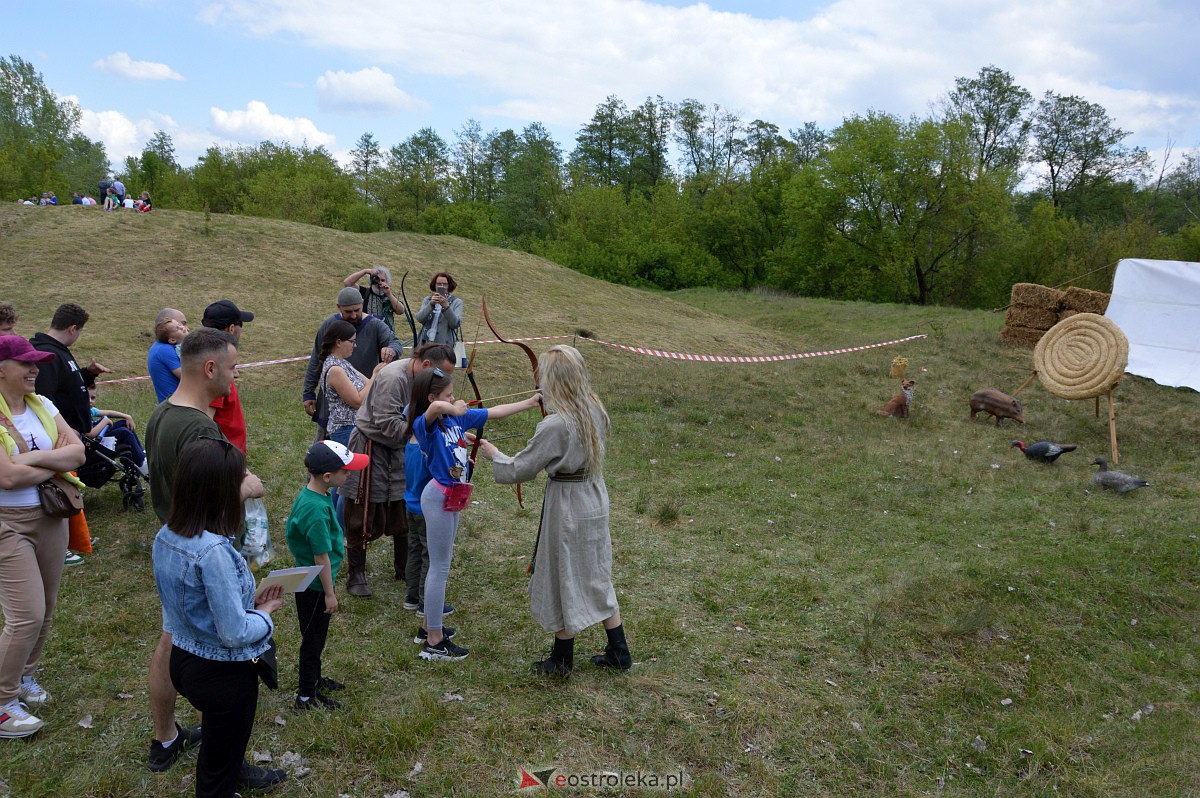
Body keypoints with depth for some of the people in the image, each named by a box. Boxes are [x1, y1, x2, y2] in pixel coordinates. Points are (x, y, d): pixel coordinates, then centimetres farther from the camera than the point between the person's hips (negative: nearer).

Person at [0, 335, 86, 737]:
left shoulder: (42, 404, 3)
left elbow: (78, 451, -4)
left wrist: (35, 457, -19)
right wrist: (57, 462, -10)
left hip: (51, 517, 6)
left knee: (44, 610, 15)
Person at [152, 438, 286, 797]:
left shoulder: (166, 536, -5)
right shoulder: (214, 550, -32)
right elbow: (235, 634, -27)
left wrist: (249, 599, 3)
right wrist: (265, 611, -9)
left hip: (184, 658, 8)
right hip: (223, 672, -8)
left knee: (214, 749, 31)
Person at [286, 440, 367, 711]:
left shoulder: (311, 493, -4)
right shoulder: (317, 509, -33)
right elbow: (321, 557, -25)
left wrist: (338, 543, 26)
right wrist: (329, 593, -16)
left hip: (310, 581, 9)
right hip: (314, 586, -9)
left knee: (316, 635, 26)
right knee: (313, 638, 9)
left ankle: (313, 678, 45)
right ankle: (306, 696, 26)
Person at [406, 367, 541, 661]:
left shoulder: (455, 417, 3)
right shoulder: (424, 424, -19)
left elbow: (495, 412, 10)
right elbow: (435, 408, -45)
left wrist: (530, 402, 9)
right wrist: (456, 410, -25)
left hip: (451, 497, 9)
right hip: (438, 496, -8)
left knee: (441, 564, 19)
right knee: (440, 567, -1)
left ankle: (428, 626, 34)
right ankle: (434, 642, 9)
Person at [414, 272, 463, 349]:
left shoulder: (456, 302, 6)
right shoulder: (427, 300, 14)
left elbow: (456, 324, -9)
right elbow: (419, 319, -2)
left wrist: (446, 306, -21)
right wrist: (431, 304, -16)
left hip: (444, 346, -2)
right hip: (425, 343, 3)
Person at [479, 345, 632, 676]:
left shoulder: (555, 426, -25)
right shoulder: (595, 410, -3)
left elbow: (520, 469, -16)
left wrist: (494, 454, 2)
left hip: (567, 508, -7)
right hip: (595, 503, 7)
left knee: (563, 582, 11)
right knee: (596, 578, 20)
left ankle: (562, 659, 29)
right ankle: (618, 652, 29)